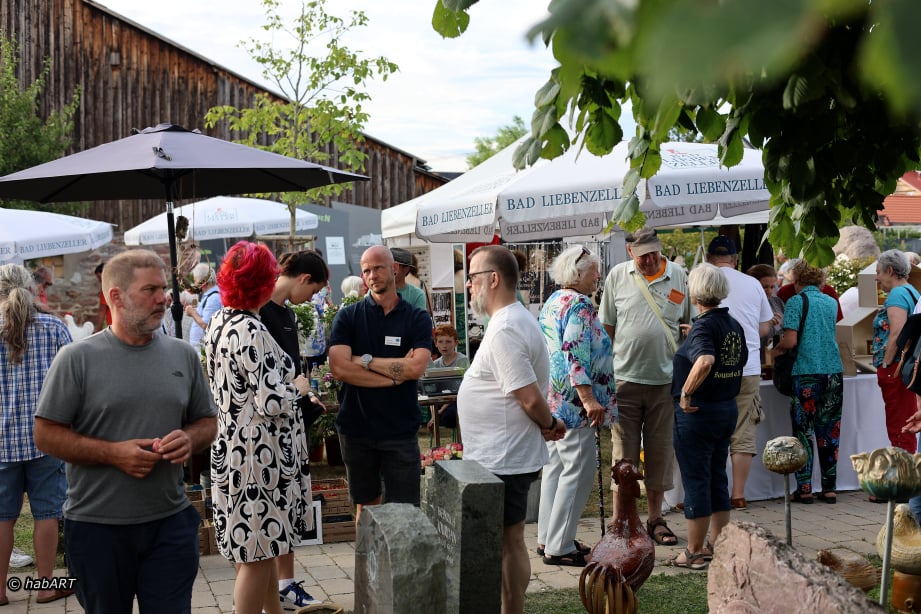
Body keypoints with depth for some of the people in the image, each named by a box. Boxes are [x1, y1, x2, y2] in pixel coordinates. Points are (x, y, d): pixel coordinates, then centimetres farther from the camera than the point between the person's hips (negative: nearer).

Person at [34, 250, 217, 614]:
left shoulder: (183, 355, 6)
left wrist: (189, 439, -9)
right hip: (97, 527, -2)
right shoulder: (77, 359, -7)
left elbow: (206, 422, 14)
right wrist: (114, 453, -18)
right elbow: (46, 436, -8)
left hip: (170, 523, 3)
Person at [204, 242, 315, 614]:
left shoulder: (219, 322, 6)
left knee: (261, 549, 20)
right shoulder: (251, 331, -22)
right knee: (257, 555, 1)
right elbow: (272, 402, -25)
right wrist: (298, 387, -6)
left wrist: (286, 381, 16)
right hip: (258, 453, -9)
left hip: (231, 445, 10)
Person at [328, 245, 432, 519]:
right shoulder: (348, 317, 1)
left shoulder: (417, 319, 0)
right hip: (356, 428, 1)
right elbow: (339, 368, -13)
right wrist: (394, 376, -14)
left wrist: (365, 360, -12)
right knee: (365, 506, 14)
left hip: (401, 431, -1)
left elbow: (416, 368, -15)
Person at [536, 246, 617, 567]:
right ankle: (559, 546, -3)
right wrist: (589, 399, -26)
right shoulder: (580, 304, -15)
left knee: (555, 466, 15)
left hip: (552, 398, 10)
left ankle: (547, 538, 22)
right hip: (573, 402, -10)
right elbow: (576, 354, -24)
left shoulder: (553, 301, 15)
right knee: (578, 470, -5)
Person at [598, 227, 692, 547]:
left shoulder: (678, 276, 5)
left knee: (661, 452, 10)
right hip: (625, 378, -2)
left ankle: (655, 518, 23)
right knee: (623, 452, 2)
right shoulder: (617, 276, 2)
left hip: (666, 380, 2)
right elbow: (606, 327, 7)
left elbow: (690, 325, 13)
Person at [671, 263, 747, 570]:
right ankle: (716, 546, 24)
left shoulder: (703, 327, -18)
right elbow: (741, 363, 21)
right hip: (728, 410, 8)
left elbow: (705, 361, -37)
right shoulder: (734, 325, 7)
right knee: (717, 478, 16)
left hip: (697, 413, -8)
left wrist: (686, 393, -27)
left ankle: (694, 554, 9)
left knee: (695, 481, 1)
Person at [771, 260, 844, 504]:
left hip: (807, 372, -5)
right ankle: (829, 488, 12)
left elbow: (790, 341, -14)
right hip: (833, 370, 5)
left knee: (803, 431, 3)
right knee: (830, 431, 9)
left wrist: (774, 351, 6)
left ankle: (804, 489, 3)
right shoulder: (832, 302, 12)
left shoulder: (796, 302, -6)